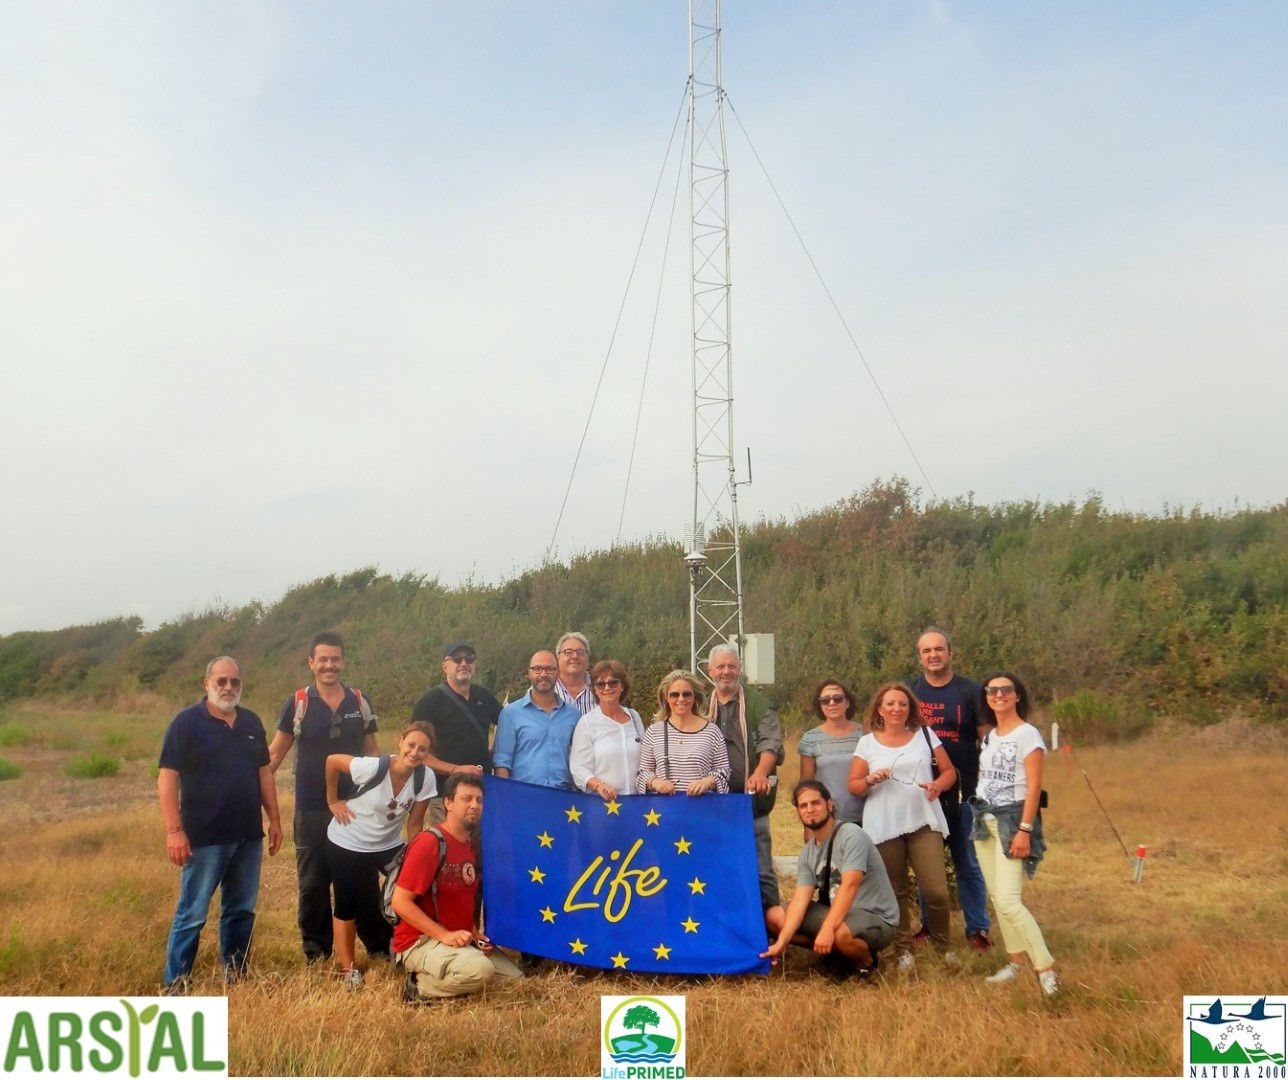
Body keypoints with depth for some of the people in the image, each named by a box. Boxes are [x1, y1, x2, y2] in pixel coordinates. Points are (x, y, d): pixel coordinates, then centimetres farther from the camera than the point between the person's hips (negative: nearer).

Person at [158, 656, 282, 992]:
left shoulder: (251, 722, 9)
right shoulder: (187, 722, -8)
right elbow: (167, 778, -12)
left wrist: (275, 819, 10)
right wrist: (174, 830, -18)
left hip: (248, 836, 5)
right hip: (204, 837, -5)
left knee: (242, 910, 13)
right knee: (192, 913, 0)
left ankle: (235, 975, 26)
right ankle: (174, 983, 13)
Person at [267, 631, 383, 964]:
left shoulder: (359, 702, 3)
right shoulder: (298, 703, -4)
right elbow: (274, 754, 2)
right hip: (312, 810, -1)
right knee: (313, 883, 10)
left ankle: (380, 945, 21)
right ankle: (316, 953, 24)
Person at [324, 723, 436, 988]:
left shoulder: (425, 778, -19)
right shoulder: (373, 767, -30)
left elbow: (415, 823, -8)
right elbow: (331, 761, -15)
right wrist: (333, 801, -8)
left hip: (387, 845, 3)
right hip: (347, 845, -3)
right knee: (349, 904, 4)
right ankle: (347, 969, 21)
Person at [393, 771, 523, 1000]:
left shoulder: (472, 848, 8)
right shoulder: (429, 843, -18)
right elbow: (400, 902, -20)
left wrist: (475, 933, 0)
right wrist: (444, 935, -23)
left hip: (461, 939, 9)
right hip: (420, 941, -9)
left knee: (516, 979, 4)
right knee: (480, 970, -32)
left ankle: (437, 976, 13)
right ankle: (420, 986, -7)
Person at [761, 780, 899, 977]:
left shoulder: (851, 835, -18)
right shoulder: (807, 853, 3)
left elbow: (849, 886, -29)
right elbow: (800, 900, -5)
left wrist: (827, 929, -39)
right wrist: (781, 943, -18)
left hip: (877, 917, -7)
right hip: (836, 912, 7)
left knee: (841, 934, -40)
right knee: (774, 916, -3)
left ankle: (866, 960, -5)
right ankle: (834, 952, 1)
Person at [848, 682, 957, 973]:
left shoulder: (924, 735, 8)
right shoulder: (867, 742, 5)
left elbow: (949, 771, 10)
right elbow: (853, 786, 5)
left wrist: (938, 785, -11)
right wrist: (871, 779, -16)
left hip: (924, 823, 0)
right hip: (884, 828, 0)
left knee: (936, 891, -5)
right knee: (896, 891, 7)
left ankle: (941, 945, 18)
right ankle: (904, 949, 22)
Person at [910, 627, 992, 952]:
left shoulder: (970, 691, -2)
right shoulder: (909, 692, 5)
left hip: (962, 793, -2)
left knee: (968, 864, 5)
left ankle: (977, 928, 15)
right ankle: (929, 924, 24)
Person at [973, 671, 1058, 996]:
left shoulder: (1028, 734, -10)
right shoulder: (989, 737, 11)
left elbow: (1034, 787, -14)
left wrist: (1024, 829, -20)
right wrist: (981, 819, 9)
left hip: (1012, 819, -7)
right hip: (984, 820, 7)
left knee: (1008, 900, -14)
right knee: (996, 898, 9)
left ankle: (1045, 968, -3)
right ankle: (1016, 961, 20)